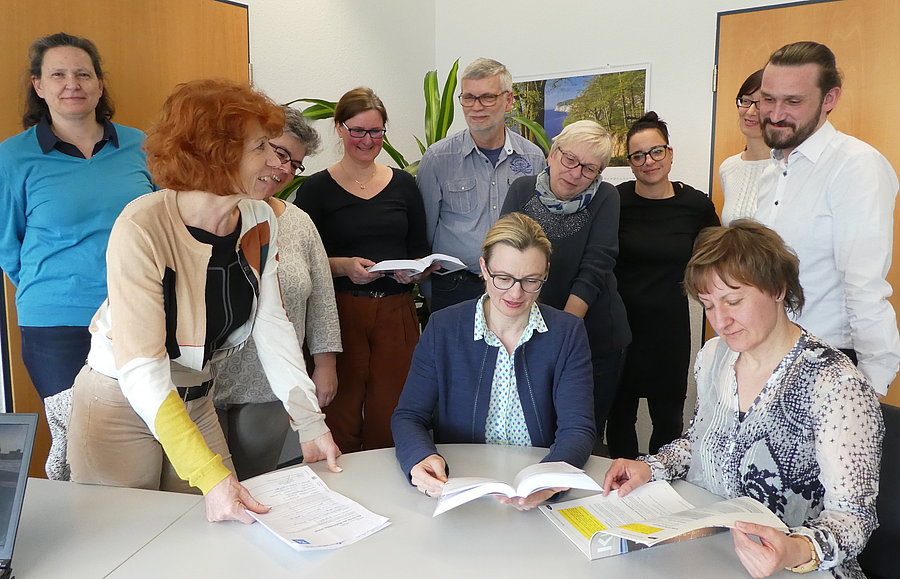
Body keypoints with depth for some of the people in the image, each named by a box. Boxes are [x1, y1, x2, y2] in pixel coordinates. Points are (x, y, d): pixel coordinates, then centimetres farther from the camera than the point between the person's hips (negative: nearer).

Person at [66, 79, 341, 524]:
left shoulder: (259, 222, -8)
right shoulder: (143, 228, -27)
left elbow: (272, 325, -7)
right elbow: (141, 369, -30)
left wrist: (311, 424, -15)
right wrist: (210, 474, -35)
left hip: (195, 401, 6)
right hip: (120, 407, -5)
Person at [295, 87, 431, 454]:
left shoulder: (403, 184, 11)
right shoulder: (316, 189, 2)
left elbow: (422, 251, 12)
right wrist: (344, 266, -18)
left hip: (395, 312, 2)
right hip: (339, 312, -2)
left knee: (389, 417, 3)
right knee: (340, 414, 0)